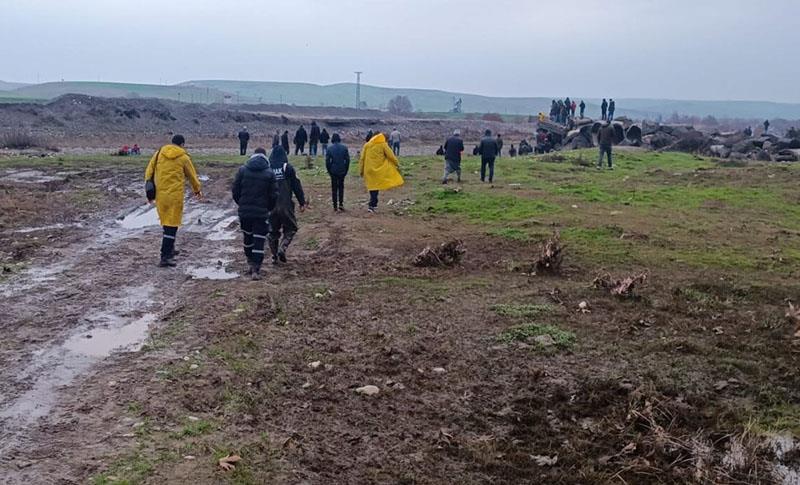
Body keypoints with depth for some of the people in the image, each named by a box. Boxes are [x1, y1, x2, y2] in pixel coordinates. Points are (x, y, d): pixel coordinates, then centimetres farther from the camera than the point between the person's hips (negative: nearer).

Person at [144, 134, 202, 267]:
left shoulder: (159, 153, 7)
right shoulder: (183, 157, -1)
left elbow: (149, 172, 8)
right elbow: (192, 175, 10)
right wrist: (197, 190, 27)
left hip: (160, 194, 4)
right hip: (175, 195, -4)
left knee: (166, 223, 18)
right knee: (172, 225, -3)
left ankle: (169, 250, 30)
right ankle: (165, 256, -9)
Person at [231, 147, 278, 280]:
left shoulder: (242, 170, 0)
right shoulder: (269, 173, -4)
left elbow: (235, 191, 1)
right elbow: (274, 195, -4)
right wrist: (269, 208, 13)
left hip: (244, 211, 2)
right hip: (261, 213, -2)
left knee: (248, 238, 19)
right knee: (259, 240, 0)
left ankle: (251, 264, 26)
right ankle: (256, 269, -4)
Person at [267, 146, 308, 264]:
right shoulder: (288, 168, -5)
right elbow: (297, 186, -5)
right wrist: (302, 202, 2)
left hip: (271, 205, 3)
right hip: (286, 205, -3)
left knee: (272, 231, 14)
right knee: (291, 228, 12)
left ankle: (274, 256, 15)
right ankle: (282, 249, -7)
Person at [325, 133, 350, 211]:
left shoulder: (330, 148, -5)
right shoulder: (344, 148, -3)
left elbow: (327, 161, -5)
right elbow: (347, 159, -2)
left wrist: (329, 170, 6)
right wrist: (346, 170, 7)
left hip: (333, 171, -1)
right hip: (342, 171, 1)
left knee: (334, 188, 6)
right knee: (341, 187, 13)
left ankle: (335, 206, 5)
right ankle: (341, 203, 1)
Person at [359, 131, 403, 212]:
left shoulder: (366, 145, 8)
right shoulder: (383, 145, -1)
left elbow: (362, 159, 7)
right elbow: (391, 156, -1)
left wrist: (361, 170, 12)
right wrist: (397, 165, 8)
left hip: (368, 170, 3)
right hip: (379, 170, -3)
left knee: (372, 186, 15)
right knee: (376, 188, 1)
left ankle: (374, 204, 22)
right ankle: (371, 205, -7)